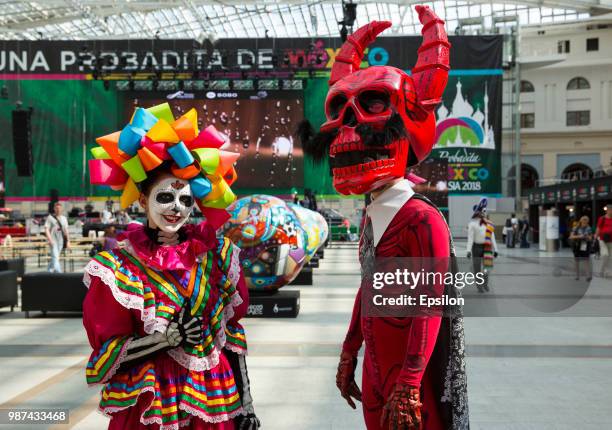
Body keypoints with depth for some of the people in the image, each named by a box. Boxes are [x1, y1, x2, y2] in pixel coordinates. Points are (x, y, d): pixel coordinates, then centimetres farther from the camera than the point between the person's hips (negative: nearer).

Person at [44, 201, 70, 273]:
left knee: (54, 257, 12)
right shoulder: (50, 217, -1)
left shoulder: (64, 218, 14)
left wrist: (68, 241, 11)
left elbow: (66, 230, 17)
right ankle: (58, 272, -23)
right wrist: (50, 239, -19)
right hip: (53, 241, -5)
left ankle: (49, 271, 24)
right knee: (55, 257, -14)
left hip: (61, 241, 5)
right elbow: (46, 229, -7)